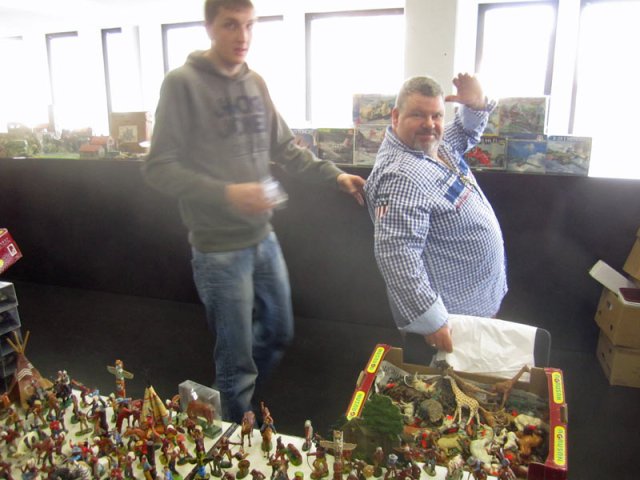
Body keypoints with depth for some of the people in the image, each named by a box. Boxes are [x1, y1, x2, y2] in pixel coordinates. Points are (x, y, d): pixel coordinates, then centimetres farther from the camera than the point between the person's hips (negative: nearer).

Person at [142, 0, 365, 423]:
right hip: (219, 248, -6)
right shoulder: (183, 83, -12)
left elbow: (285, 148, 15)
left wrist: (335, 176, 4)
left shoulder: (256, 83, 7)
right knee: (238, 359, 8)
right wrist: (226, 194, -25)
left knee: (280, 333, 22)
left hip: (264, 237, 7)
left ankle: (235, 396, 48)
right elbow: (158, 168, -14)